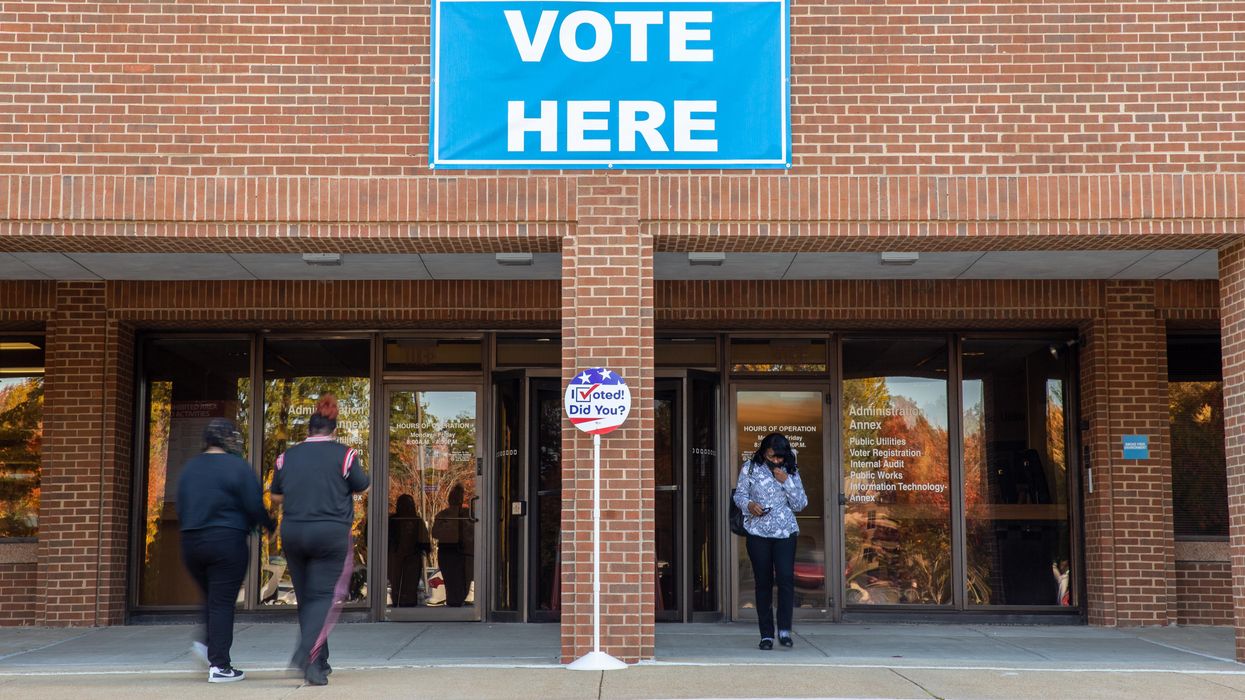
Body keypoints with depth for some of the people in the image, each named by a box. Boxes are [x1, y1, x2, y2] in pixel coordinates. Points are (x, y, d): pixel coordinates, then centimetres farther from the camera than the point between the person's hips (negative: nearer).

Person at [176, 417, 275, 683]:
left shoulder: (189, 467, 10)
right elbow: (255, 507, -9)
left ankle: (206, 642, 6)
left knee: (211, 597, 22)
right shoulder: (237, 467, -9)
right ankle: (219, 665, -2)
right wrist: (270, 526, 8)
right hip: (227, 542, -6)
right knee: (222, 602, -2)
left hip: (191, 542, 6)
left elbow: (180, 509, 15)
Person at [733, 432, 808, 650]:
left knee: (786, 578, -14)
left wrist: (786, 481, -10)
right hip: (758, 532, 0)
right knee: (763, 582, 1)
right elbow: (739, 494, 7)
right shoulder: (750, 468, 3)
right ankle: (766, 634, 8)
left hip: (785, 532, 0)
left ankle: (785, 630, -6)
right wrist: (749, 504, -15)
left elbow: (800, 505, 3)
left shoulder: (791, 472, 6)